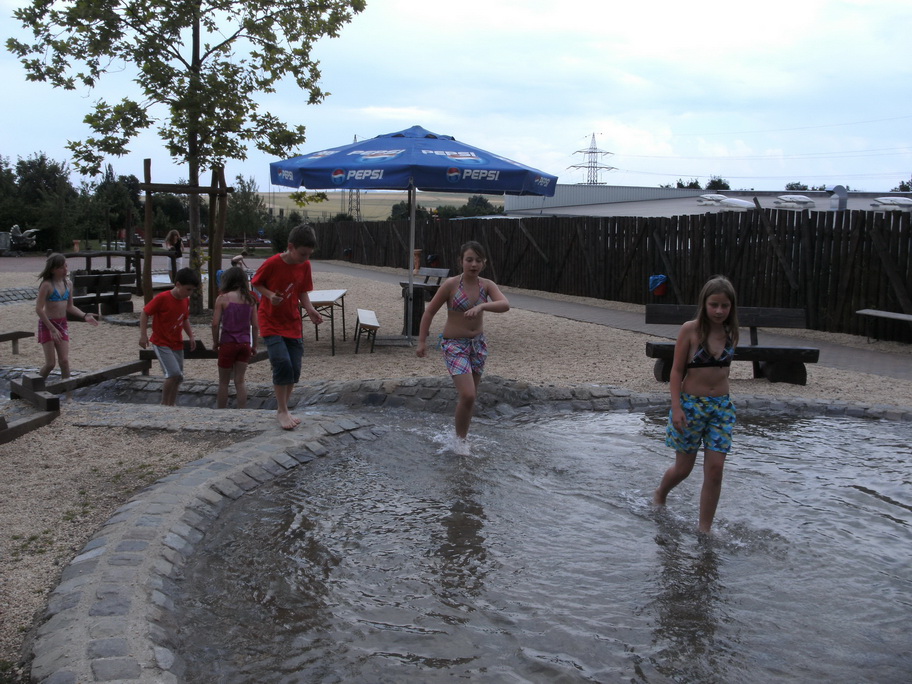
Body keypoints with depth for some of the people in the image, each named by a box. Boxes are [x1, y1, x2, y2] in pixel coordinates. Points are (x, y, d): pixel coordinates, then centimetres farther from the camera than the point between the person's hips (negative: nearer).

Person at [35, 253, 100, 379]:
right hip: (47, 325, -5)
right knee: (50, 363, -4)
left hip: (62, 325, 5)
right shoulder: (47, 285, -15)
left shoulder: (67, 283, 5)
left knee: (64, 361, -2)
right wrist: (52, 329, -20)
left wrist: (85, 316, -1)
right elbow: (39, 309, -18)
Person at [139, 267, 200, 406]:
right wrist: (143, 334, -17)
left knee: (178, 377, 9)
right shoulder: (162, 298, -18)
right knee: (174, 373, -21)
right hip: (161, 343, -7)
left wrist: (191, 336, 9)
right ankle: (164, 403, -4)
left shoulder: (186, 300, 4)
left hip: (177, 344, 7)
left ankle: (171, 405, 23)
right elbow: (144, 313, -11)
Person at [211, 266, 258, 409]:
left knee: (223, 381, 10)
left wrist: (215, 342, 5)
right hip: (244, 343, 3)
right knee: (240, 381, 10)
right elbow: (255, 325, 2)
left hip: (228, 343, -3)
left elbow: (215, 323, -9)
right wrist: (254, 345, 11)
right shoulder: (250, 299, 2)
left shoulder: (223, 298, -7)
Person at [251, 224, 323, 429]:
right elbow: (256, 283, -3)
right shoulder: (272, 263, -17)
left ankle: (282, 409, 22)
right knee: (282, 364, -18)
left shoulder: (305, 265, -3)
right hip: (271, 322, -5)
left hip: (293, 324, 5)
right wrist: (270, 295, -22)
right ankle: (282, 411, -2)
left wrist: (310, 310, -9)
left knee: (294, 370, 2)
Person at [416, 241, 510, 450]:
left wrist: (482, 306, -38)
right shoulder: (451, 284, -13)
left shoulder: (487, 285, -4)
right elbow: (430, 311, -5)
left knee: (470, 396, 15)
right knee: (467, 395, -14)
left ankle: (462, 433, 35)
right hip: (455, 346, -4)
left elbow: (505, 305, -21)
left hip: (478, 344, 5)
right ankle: (460, 438, 7)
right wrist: (422, 341, -7)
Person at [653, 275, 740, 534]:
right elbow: (677, 370, -9)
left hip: (722, 406, 3)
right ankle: (659, 495, 42)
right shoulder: (690, 330, -11)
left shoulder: (730, 333, 1)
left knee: (715, 469, -4)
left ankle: (705, 530, 9)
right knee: (683, 468, 9)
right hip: (690, 405, -3)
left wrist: (720, 401, 13)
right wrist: (676, 407, -14)